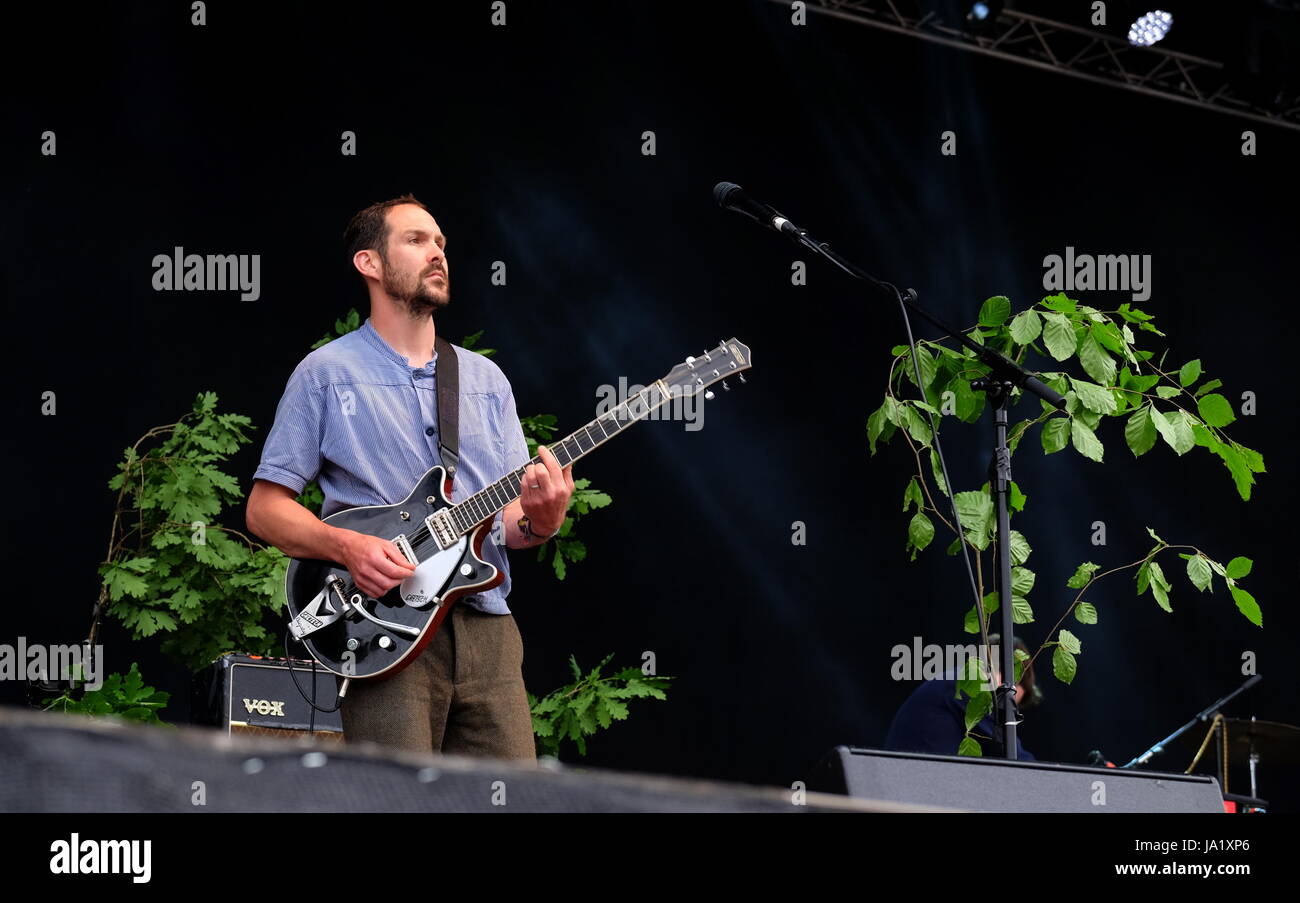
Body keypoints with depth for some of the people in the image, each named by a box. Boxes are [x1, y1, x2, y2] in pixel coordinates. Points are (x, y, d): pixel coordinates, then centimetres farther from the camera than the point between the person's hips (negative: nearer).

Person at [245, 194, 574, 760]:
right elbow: (265, 507, 2)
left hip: (488, 628, 5)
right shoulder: (327, 373, 4)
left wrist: (538, 521, -7)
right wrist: (347, 547, -16)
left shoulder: (486, 378, 19)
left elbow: (508, 515, 17)